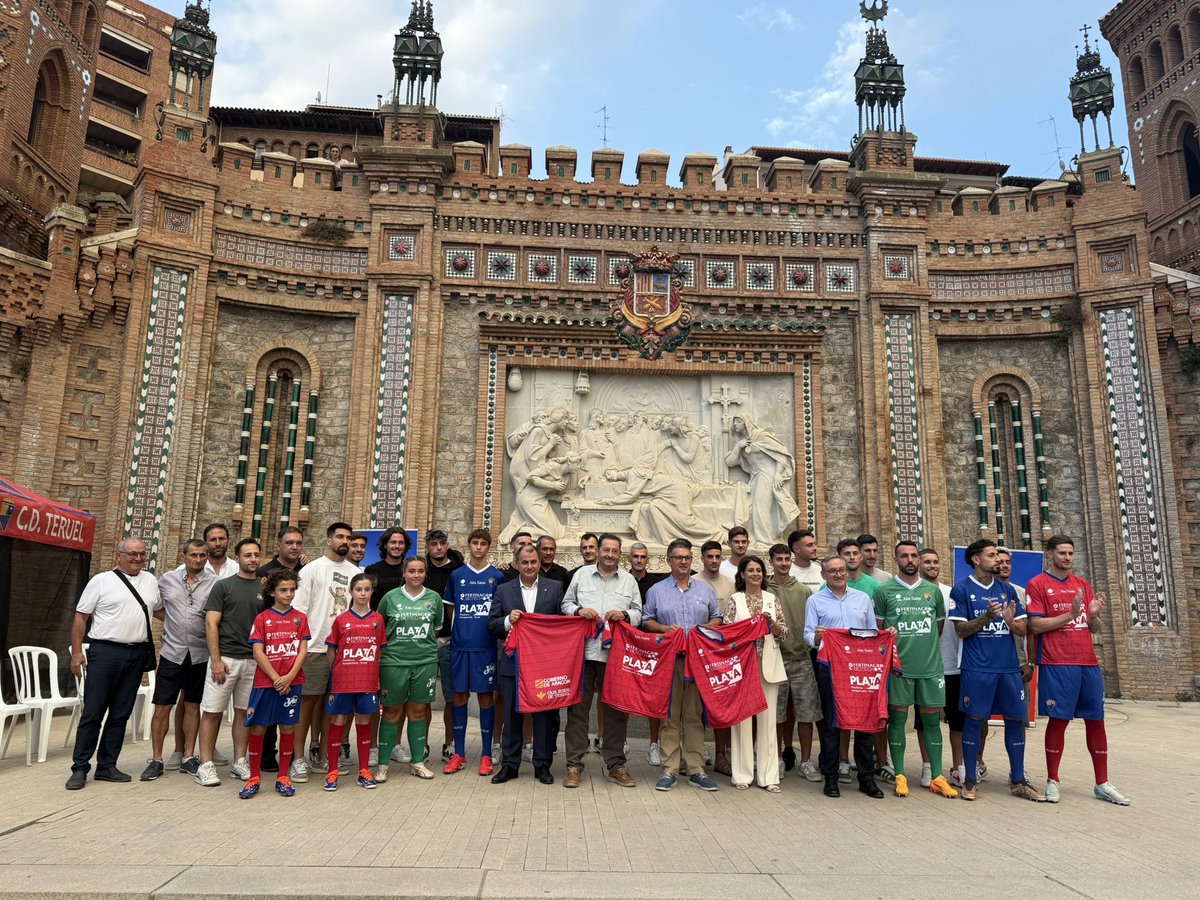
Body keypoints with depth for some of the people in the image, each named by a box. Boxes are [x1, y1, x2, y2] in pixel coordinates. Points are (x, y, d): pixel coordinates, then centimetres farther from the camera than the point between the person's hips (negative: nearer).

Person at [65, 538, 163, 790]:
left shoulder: (150, 581, 11)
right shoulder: (101, 581, -2)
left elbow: (160, 610, 23)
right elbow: (80, 617, -1)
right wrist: (76, 653, -6)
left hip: (137, 654, 4)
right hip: (105, 652, -4)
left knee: (121, 714, 9)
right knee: (93, 713, -1)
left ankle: (107, 766, 19)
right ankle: (80, 768, 9)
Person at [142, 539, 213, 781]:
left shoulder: (214, 583, -3)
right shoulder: (167, 579, 3)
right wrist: (171, 620, 6)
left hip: (199, 654, -1)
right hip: (172, 652, 1)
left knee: (192, 706, 11)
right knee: (162, 708, 3)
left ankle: (188, 757, 21)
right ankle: (156, 760, 15)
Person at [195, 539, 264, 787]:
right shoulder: (223, 586, 0)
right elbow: (211, 623, -5)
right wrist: (216, 660, -12)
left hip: (253, 660, 3)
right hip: (225, 658, -3)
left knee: (244, 711, 9)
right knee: (212, 711, 0)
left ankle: (240, 761, 18)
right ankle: (206, 765, 6)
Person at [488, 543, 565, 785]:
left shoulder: (555, 588, 6)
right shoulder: (503, 590, 8)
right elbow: (491, 625, 5)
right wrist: (508, 620, -13)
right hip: (513, 663, 1)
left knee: (545, 714, 5)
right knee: (512, 715, 8)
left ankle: (542, 764, 17)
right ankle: (509, 764, 19)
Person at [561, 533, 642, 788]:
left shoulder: (629, 580, 13)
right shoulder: (582, 574, 8)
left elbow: (638, 613, 13)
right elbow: (566, 604, 12)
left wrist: (624, 614, -7)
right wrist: (579, 611, -8)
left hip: (615, 653, 1)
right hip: (583, 650, -1)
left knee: (616, 709, 6)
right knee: (578, 707, 1)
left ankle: (616, 765, 18)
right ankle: (574, 765, 10)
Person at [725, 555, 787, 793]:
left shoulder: (772, 599, 11)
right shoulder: (734, 600, 5)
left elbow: (783, 632, 10)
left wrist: (771, 622, -9)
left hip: (768, 664, 2)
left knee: (767, 719, 3)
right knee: (742, 718, 0)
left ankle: (768, 776, 8)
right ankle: (742, 775, 7)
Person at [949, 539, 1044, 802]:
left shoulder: (1007, 590, 11)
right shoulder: (962, 589, -2)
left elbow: (1023, 630, 9)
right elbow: (961, 630, -6)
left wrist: (1011, 621, -13)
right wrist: (987, 616, -21)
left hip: (1009, 667, 5)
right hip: (977, 668, -4)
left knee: (1016, 720, 7)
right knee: (975, 720, 1)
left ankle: (1018, 781, 19)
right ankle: (970, 780, 12)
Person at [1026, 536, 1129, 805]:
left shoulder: (1083, 585, 15)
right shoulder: (1038, 584, -2)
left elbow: (1094, 629, 16)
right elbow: (1035, 625, -9)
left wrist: (1094, 614, -5)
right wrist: (1070, 614, -16)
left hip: (1088, 662, 6)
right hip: (1057, 664, -6)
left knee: (1096, 720, 8)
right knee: (1058, 720, -2)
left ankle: (1102, 784, 19)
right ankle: (1052, 781, 9)